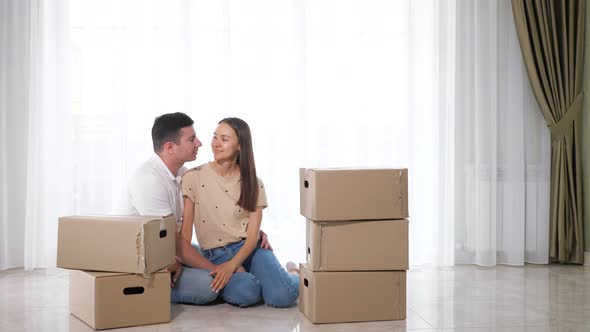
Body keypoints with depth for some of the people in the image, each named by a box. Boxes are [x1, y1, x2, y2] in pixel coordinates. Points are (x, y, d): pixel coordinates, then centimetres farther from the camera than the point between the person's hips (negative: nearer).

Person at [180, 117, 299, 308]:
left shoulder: (252, 183, 3)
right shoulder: (194, 177, -1)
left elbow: (252, 236, -4)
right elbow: (185, 230, -1)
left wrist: (231, 265, -22)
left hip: (249, 249, 1)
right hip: (216, 255, -1)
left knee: (282, 296, -25)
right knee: (245, 293, -34)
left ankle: (293, 275, 10)